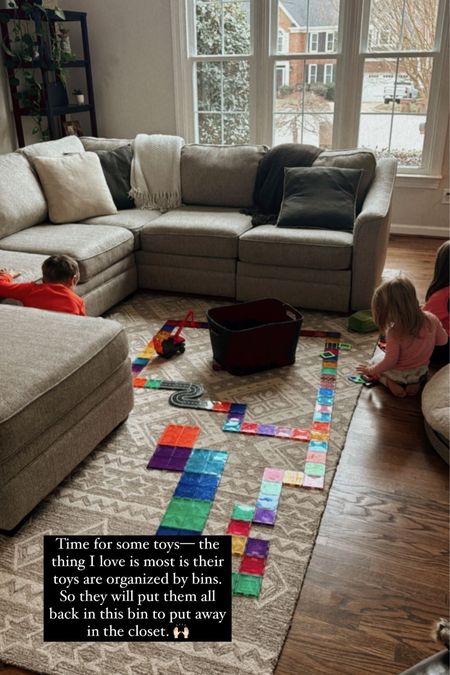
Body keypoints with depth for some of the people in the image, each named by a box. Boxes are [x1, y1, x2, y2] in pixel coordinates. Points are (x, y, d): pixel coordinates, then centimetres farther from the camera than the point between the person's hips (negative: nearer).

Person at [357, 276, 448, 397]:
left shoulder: (395, 332, -33)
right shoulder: (431, 319, -19)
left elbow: (390, 362, -26)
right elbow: (443, 340, -2)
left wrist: (370, 370, -11)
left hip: (397, 374, -4)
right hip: (421, 372, 4)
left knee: (373, 361, 24)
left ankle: (390, 383, 0)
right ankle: (416, 384, 10)